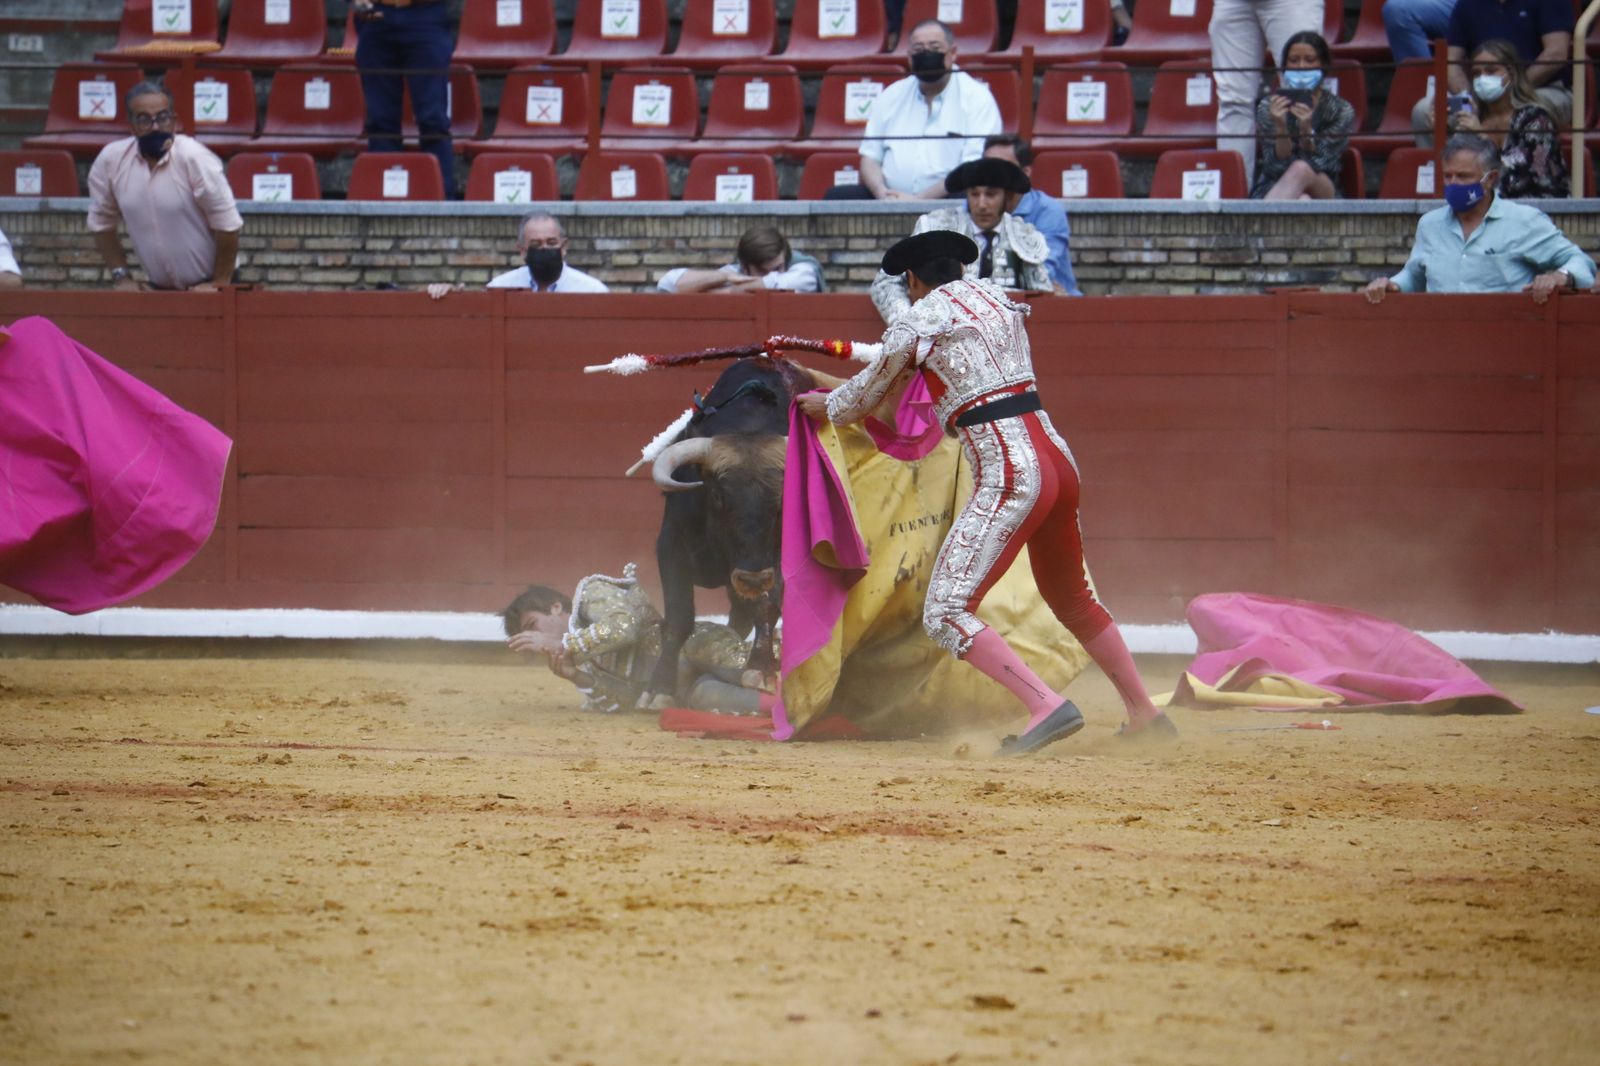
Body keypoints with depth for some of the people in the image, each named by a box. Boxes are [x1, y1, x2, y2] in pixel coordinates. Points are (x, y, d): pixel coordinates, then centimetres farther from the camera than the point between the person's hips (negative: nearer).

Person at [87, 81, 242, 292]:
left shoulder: (194, 158, -20)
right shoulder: (109, 160, -8)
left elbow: (227, 225, -17)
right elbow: (102, 223, 7)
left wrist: (220, 283, -13)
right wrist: (122, 278, 4)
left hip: (206, 288, -4)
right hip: (158, 288, 4)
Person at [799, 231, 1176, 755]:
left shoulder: (916, 324, 0)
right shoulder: (994, 297, 19)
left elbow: (867, 395, 16)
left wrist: (825, 406, 39)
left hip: (1008, 475, -8)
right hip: (1058, 461, 8)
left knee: (946, 614, -8)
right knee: (1072, 597, 27)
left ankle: (1048, 706, -25)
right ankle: (1143, 710, 32)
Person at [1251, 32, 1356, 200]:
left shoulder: (1341, 111, -1)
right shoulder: (1268, 108, -1)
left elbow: (1318, 164, -7)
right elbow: (1277, 166, -7)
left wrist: (1306, 129, -25)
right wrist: (1280, 127, -25)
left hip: (1322, 192, 0)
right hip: (1273, 190, 0)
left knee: (1301, 169, -36)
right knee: (1302, 202, -39)